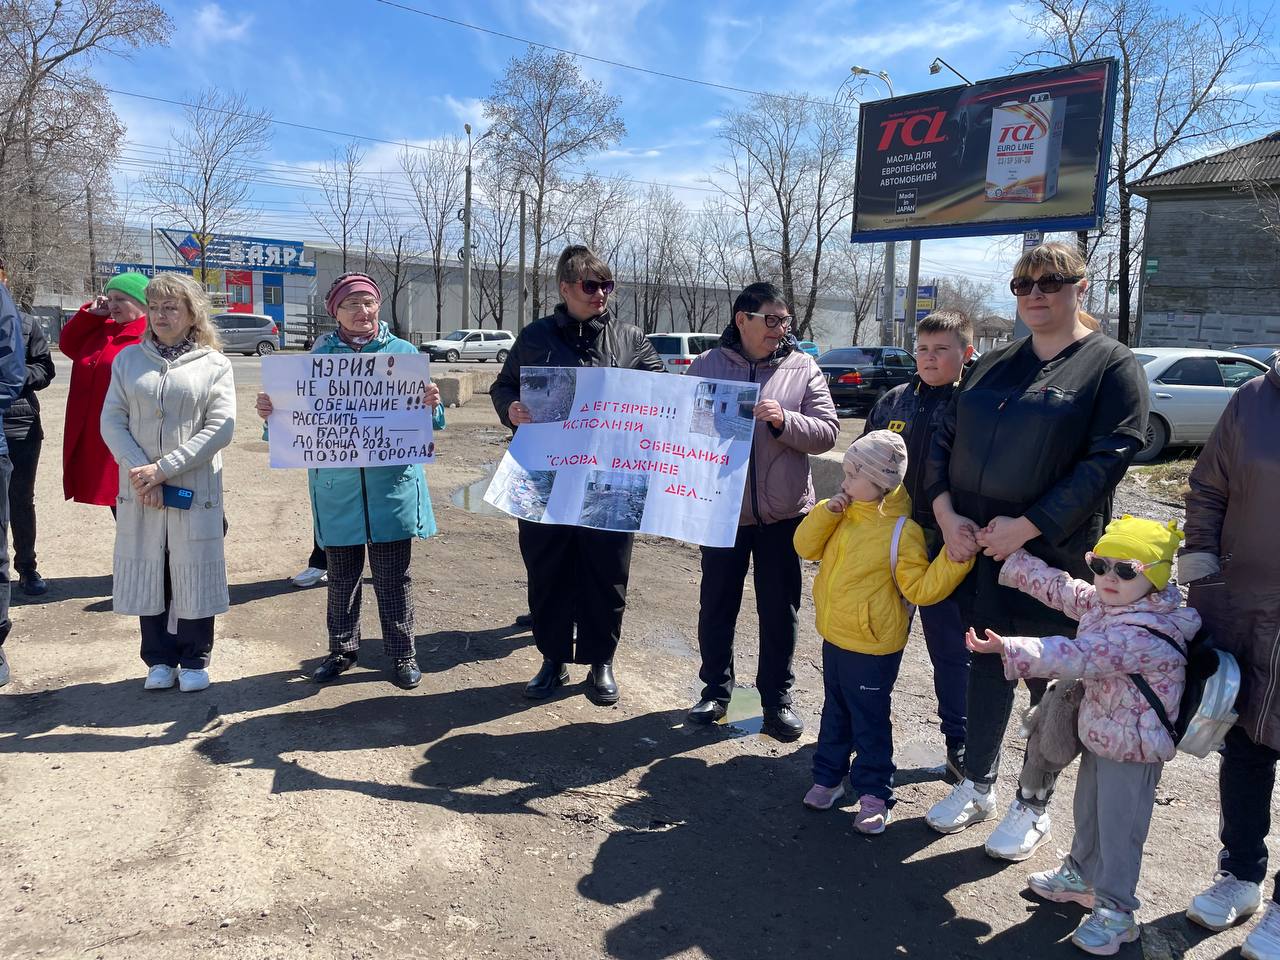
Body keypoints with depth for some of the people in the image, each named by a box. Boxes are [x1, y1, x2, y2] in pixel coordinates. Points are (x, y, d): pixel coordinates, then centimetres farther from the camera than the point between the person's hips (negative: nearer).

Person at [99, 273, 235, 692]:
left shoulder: (213, 364, 1)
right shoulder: (128, 359, 9)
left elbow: (221, 427, -9)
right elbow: (112, 422, 2)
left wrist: (164, 468, -15)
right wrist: (140, 471, -12)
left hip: (195, 488, -2)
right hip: (140, 489, 2)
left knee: (194, 571, 3)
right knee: (147, 571, 7)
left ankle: (195, 660, 18)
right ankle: (160, 659, 22)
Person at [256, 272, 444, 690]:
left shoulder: (404, 353, 2)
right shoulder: (319, 357, 5)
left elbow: (425, 422, 0)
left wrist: (432, 405, -22)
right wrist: (272, 412, -15)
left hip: (391, 486, -1)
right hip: (337, 486, 1)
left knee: (393, 576, 7)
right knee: (342, 574, 14)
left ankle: (402, 654, 21)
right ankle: (342, 649, 31)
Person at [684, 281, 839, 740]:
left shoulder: (803, 367, -1)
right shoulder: (706, 366, 0)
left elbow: (827, 432, -5)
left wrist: (783, 421, -20)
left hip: (783, 511, 0)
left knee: (780, 608, 9)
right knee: (717, 604, 11)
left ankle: (777, 697, 25)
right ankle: (716, 689, 29)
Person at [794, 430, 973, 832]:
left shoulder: (901, 531, -20)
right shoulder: (845, 515, 1)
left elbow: (920, 588, -20)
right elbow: (806, 546, 1)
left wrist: (955, 559, -33)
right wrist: (827, 511, -12)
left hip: (872, 647, -7)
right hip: (834, 637, 7)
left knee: (869, 720, 7)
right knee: (835, 710, 21)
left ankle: (874, 793, 23)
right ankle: (828, 775, 36)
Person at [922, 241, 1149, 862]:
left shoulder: (1112, 367, -4)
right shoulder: (992, 366, 12)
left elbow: (1106, 462, -14)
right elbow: (943, 440, 8)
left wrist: (1026, 526, -20)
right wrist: (946, 513, -8)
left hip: (1053, 553, -4)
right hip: (974, 547, 5)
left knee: (1051, 679, 8)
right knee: (985, 665, 14)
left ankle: (1034, 806, 26)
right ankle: (977, 786, 32)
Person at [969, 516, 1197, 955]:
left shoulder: (1146, 635, -32)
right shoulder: (1100, 602, -5)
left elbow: (1078, 657, -37)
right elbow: (1057, 587, 7)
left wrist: (1007, 649, -40)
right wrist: (1009, 554, 6)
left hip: (1133, 750, -9)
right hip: (1098, 737, 9)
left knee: (1118, 829, 5)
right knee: (1087, 814, 25)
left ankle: (1115, 912, 21)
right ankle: (1082, 874, 46)